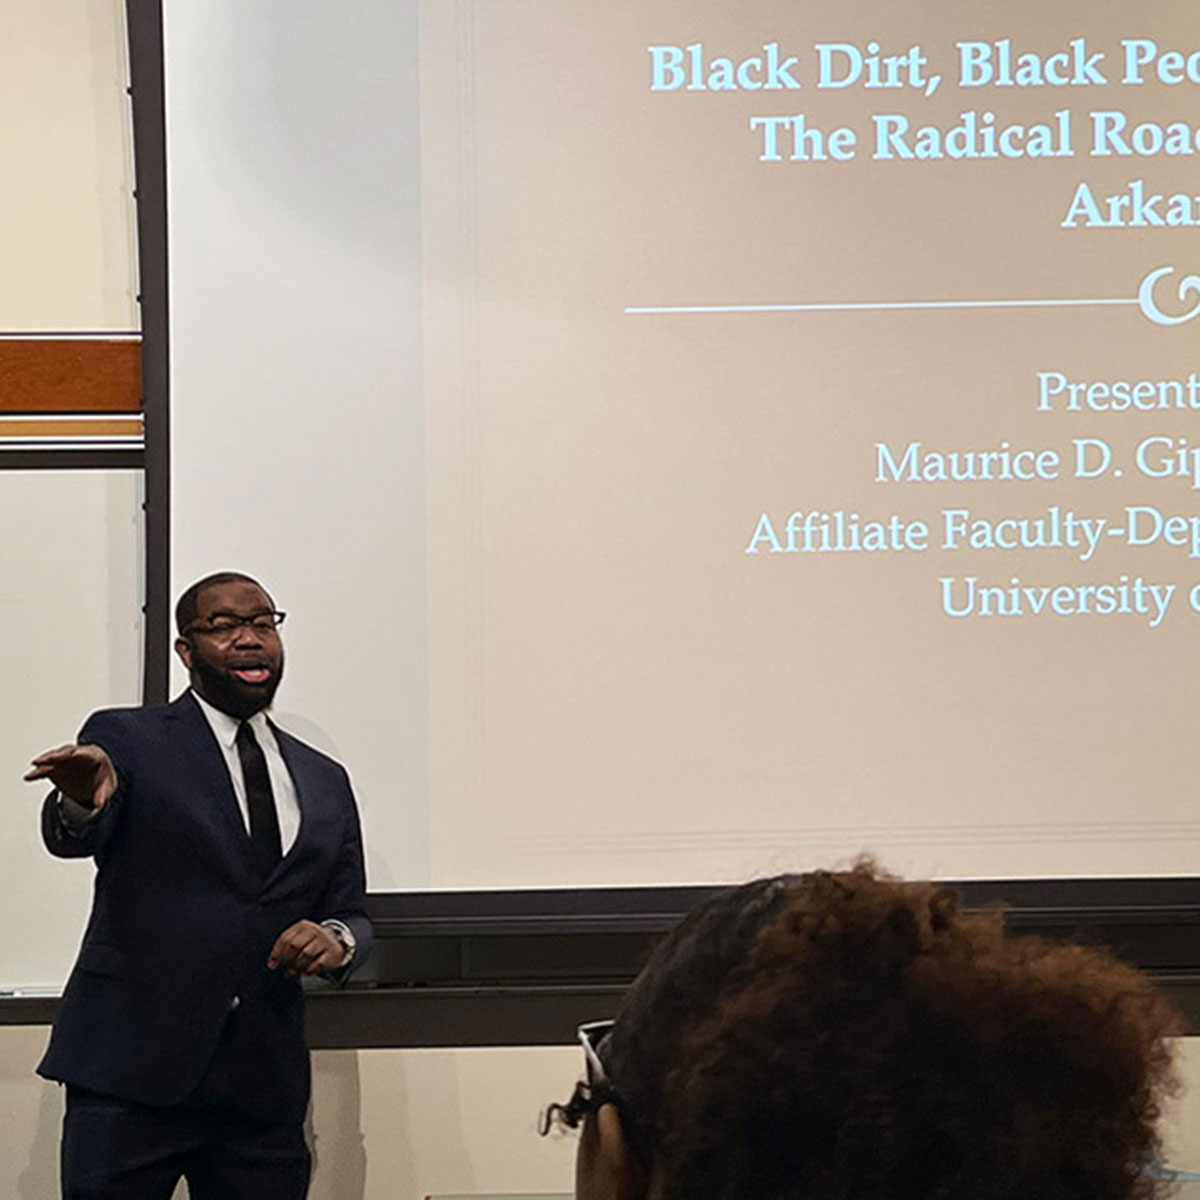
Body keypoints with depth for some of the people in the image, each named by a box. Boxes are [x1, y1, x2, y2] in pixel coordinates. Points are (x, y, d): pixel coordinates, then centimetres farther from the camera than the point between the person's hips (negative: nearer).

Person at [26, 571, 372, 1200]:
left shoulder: (324, 782, 16)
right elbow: (68, 837, -15)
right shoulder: (126, 740, 2)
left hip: (265, 1089, 4)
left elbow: (352, 914, 18)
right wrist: (82, 801, -39)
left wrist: (337, 939, -7)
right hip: (131, 1076, -4)